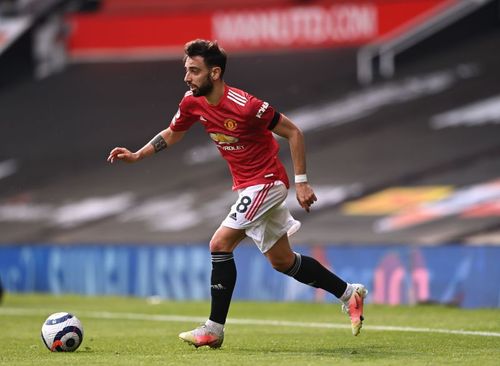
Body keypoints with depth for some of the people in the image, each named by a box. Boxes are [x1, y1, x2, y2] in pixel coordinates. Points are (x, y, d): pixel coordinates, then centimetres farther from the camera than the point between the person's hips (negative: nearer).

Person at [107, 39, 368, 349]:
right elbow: (172, 134, 16)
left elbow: (293, 132, -17)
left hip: (265, 182, -8)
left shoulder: (245, 105, -26)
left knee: (220, 244, -16)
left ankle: (214, 329, -10)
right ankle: (349, 293, 29)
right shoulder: (192, 103, -5)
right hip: (247, 185, 8)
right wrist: (136, 155, 5)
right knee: (282, 260, 15)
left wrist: (301, 182, -18)